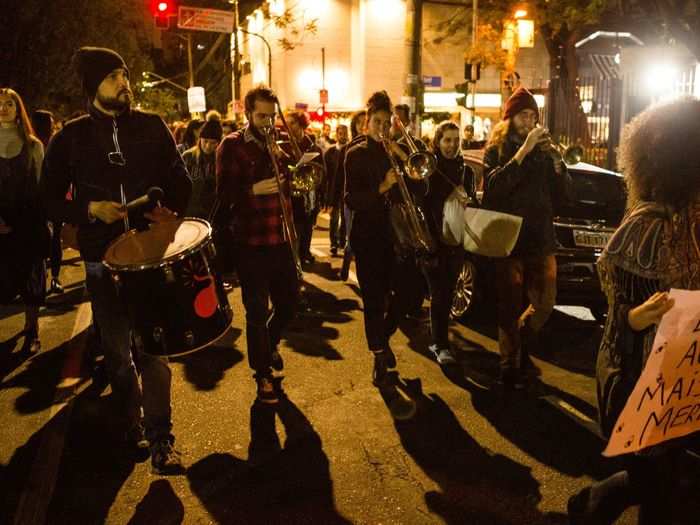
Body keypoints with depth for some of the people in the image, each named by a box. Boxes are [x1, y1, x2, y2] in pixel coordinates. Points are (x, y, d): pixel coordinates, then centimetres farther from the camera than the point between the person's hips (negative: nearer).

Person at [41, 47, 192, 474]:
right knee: (117, 348, 9)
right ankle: (131, 419, 31)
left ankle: (160, 439, 2)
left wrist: (171, 211, -8)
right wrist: (89, 209, -12)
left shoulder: (152, 126, 5)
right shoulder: (71, 137, 3)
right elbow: (50, 199, 6)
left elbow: (180, 180, 11)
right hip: (103, 257, 1)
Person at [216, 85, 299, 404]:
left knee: (289, 300, 14)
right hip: (250, 242, -6)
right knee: (258, 310, 2)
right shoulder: (232, 146, -5)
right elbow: (224, 194, -12)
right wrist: (255, 190, -26)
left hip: (280, 238, 6)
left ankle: (269, 344, 43)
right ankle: (263, 374, 19)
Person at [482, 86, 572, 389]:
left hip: (541, 238, 4)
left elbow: (563, 193, 5)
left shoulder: (543, 151, 11)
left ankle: (522, 350, 30)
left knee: (545, 302, 8)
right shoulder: (496, 150, 0)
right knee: (510, 307, 2)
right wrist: (524, 150, -23)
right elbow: (494, 186, -20)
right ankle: (510, 367, 14)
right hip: (508, 239, -4)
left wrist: (553, 158, -10)